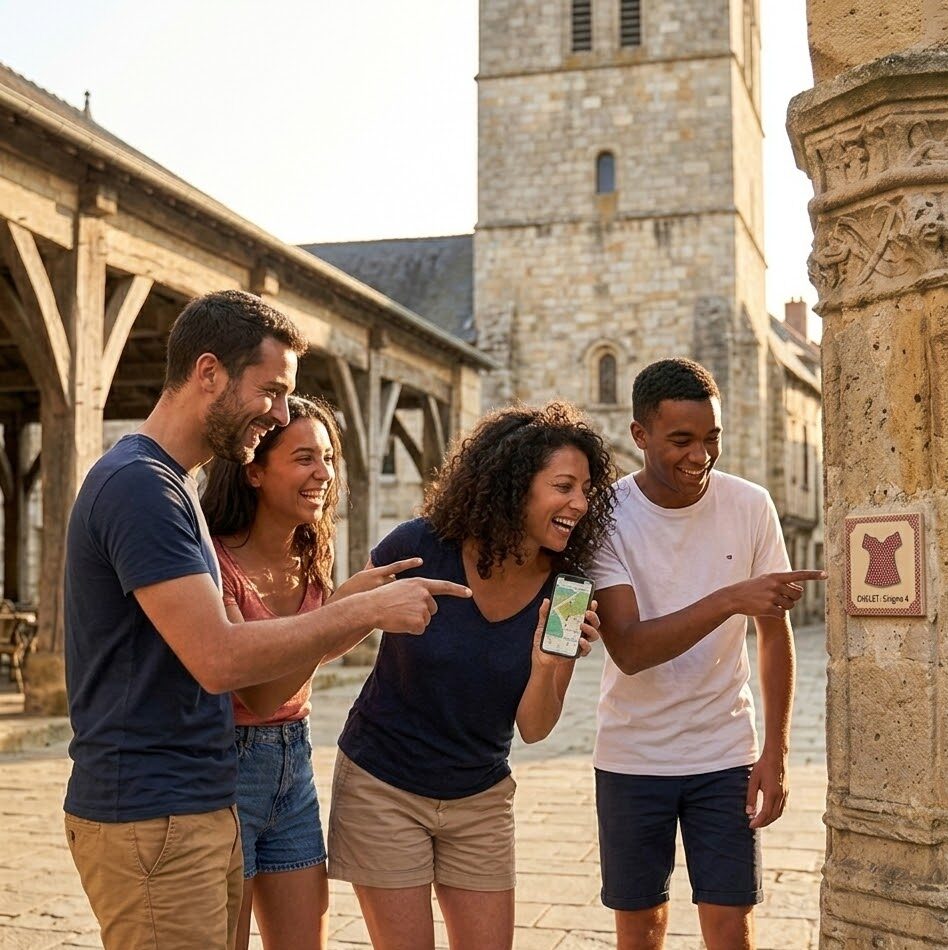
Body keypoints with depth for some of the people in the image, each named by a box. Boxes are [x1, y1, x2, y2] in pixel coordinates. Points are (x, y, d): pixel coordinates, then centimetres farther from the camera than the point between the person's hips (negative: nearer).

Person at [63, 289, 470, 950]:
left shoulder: (172, 485, 15)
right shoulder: (139, 484, -17)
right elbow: (218, 660, -24)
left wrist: (356, 612, 4)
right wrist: (368, 609, -16)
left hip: (202, 806, 10)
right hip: (151, 816, -10)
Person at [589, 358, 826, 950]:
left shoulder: (751, 506, -7)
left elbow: (775, 631, 2)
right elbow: (628, 650, -23)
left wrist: (776, 750, -3)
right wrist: (729, 600, -35)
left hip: (726, 754, 1)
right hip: (632, 758, -1)